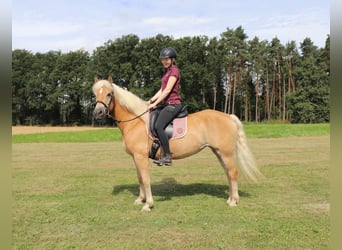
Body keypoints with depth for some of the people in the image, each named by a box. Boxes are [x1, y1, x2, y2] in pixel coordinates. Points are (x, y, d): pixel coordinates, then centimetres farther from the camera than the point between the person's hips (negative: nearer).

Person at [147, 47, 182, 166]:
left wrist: (155, 103, -16)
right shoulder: (167, 71, 21)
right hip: (166, 104, 10)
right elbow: (161, 90, 19)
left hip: (173, 104, -10)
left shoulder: (174, 71, -8)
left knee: (158, 126, -24)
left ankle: (168, 156, -21)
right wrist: (151, 100, 8)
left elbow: (167, 90, -15)